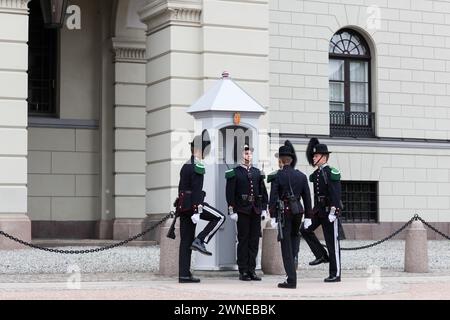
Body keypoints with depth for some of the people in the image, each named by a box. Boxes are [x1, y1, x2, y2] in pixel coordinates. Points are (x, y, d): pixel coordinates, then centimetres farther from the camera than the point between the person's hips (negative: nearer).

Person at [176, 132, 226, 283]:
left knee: (186, 240, 7)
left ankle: (184, 274, 6)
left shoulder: (186, 165, 20)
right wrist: (196, 211, -22)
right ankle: (200, 241, -9)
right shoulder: (197, 167, -10)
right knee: (219, 217, 0)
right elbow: (196, 190, -18)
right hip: (192, 204, -9)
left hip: (183, 205, 9)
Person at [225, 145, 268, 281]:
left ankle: (251, 270, 11)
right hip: (242, 212, -4)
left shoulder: (257, 173, 13)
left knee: (254, 241, 5)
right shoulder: (234, 173, -1)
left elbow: (263, 192, 15)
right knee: (243, 241, -1)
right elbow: (230, 193, -5)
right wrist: (232, 211, -10)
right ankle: (243, 271, 4)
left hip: (256, 211, 4)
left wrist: (264, 209, 8)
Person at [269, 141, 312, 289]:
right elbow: (307, 198, 7)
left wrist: (273, 216, -6)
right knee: (295, 235, 29)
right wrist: (308, 217, 13)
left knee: (286, 247, 0)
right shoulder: (302, 176, 5)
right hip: (298, 210, 3)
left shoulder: (277, 176, -6)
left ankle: (291, 280, 0)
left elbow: (273, 197, -9)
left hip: (284, 211, -3)